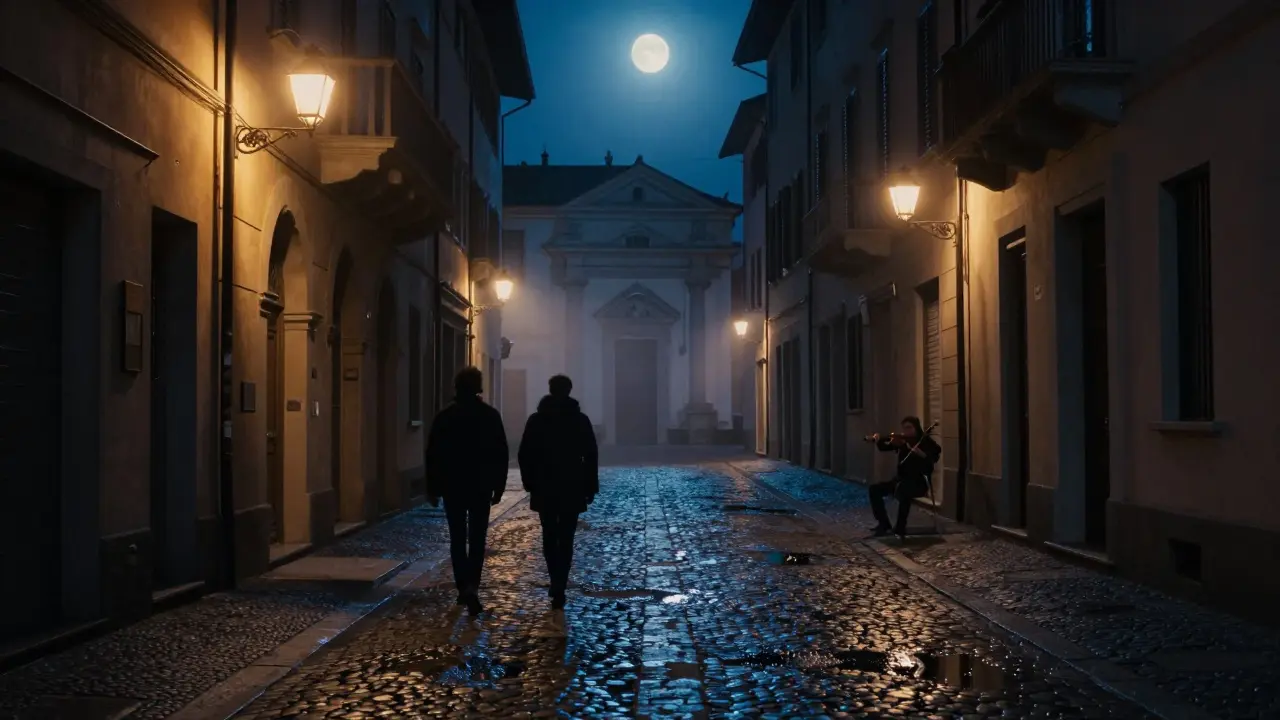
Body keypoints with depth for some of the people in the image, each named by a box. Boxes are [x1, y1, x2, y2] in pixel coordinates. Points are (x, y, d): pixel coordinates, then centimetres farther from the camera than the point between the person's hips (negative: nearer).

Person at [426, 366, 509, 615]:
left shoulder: (444, 416, -2)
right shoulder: (491, 415, -3)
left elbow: (433, 455, -1)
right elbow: (501, 454, -2)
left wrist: (432, 489, 6)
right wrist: (498, 487, 5)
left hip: (452, 487, 1)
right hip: (481, 487, -1)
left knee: (457, 539, 11)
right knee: (477, 539, 2)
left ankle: (463, 588, 13)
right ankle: (471, 587, -15)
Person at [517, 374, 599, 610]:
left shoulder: (536, 420, 0)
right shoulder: (581, 420, -2)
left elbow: (524, 455, -1)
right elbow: (591, 456, -3)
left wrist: (530, 483, 8)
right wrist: (591, 487, 3)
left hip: (544, 489, 1)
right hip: (572, 489, -1)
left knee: (549, 536, 16)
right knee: (565, 540, 0)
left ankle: (556, 584, 17)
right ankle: (559, 589, -6)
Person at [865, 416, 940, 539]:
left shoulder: (925, 441, -8)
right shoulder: (902, 441, 7)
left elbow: (936, 455, -25)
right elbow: (884, 447, 1)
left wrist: (919, 452, -36)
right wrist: (877, 440, -20)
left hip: (919, 481, -7)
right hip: (902, 479, 7)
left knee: (902, 490, -38)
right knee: (875, 489, -6)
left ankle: (900, 528, -28)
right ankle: (884, 524, 6)